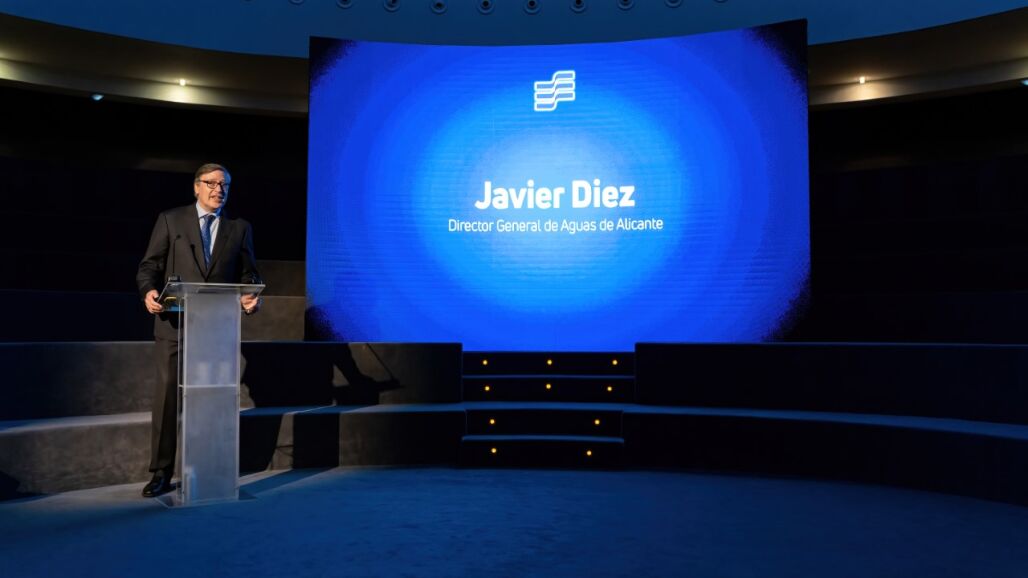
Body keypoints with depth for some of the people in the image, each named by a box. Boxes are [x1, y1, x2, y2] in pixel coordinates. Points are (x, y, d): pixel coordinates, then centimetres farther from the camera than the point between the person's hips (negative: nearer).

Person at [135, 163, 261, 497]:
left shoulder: (239, 229, 11)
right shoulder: (170, 220, 6)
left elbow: (249, 274, 8)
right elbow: (149, 266, 3)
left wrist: (253, 296, -13)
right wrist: (149, 291, -17)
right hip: (174, 324, -1)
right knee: (167, 397, -1)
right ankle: (161, 473, 10)